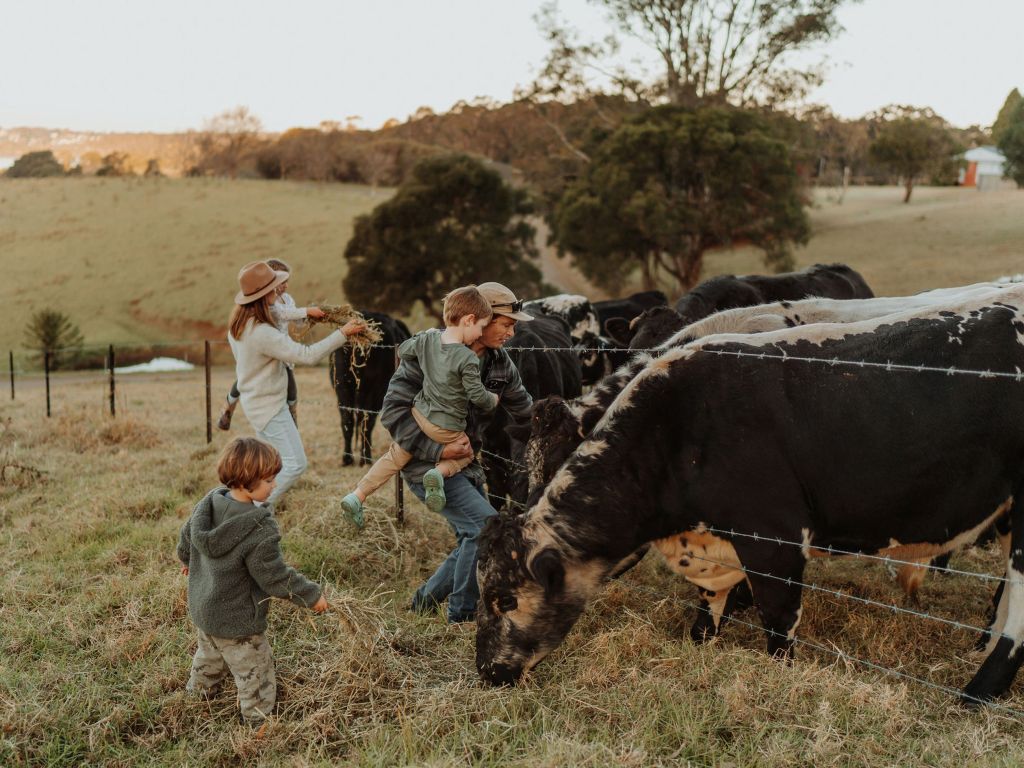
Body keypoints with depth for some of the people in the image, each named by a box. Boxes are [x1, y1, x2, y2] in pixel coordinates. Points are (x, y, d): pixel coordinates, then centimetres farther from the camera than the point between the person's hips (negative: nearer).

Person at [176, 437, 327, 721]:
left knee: (209, 655, 33)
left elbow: (186, 538, 8)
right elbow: (275, 577, -27)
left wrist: (186, 560, 31)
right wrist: (312, 595, -13)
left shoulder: (207, 504, -9)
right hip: (237, 622, -8)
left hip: (202, 610, 8)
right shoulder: (260, 530, -33)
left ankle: (198, 691, 53)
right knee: (254, 673, 11)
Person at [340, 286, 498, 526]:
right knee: (466, 454, 24)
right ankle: (439, 472, -6)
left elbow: (403, 351, 12)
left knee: (395, 457, 21)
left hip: (419, 415, 5)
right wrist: (493, 400, 6)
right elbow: (478, 396, -16)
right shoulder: (468, 359, -23)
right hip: (447, 429, -5)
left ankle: (356, 496, 17)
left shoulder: (428, 339, -7)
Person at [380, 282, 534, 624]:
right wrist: (437, 449, -26)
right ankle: (462, 613, -2)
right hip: (426, 465, -8)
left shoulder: (500, 363, 3)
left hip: (466, 464, 8)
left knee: (475, 538, 11)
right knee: (487, 528, -17)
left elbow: (525, 409, 18)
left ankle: (426, 599, 30)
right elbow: (393, 411, -20)